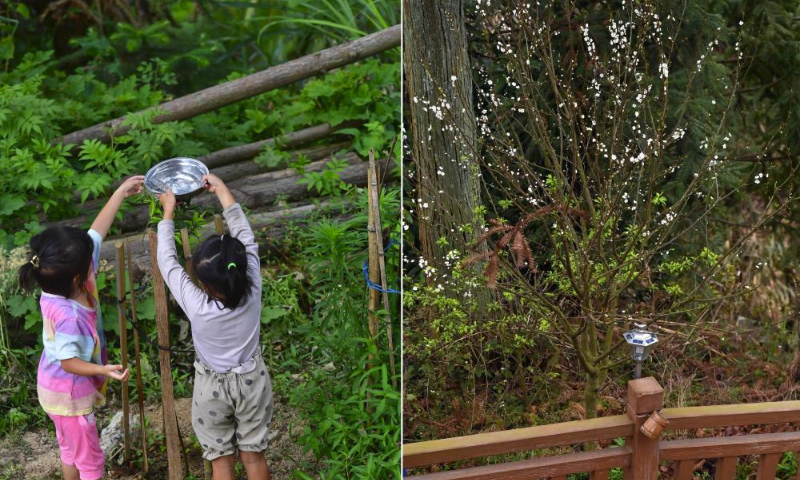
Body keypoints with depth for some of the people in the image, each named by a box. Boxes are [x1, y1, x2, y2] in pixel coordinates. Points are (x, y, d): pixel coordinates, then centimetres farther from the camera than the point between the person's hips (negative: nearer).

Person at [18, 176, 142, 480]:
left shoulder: (68, 278, -15)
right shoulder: (66, 316, -38)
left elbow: (96, 232, -7)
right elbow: (69, 362, -26)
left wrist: (122, 192, -4)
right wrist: (103, 370, -40)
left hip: (60, 387, 8)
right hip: (69, 394, -8)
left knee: (70, 450, 27)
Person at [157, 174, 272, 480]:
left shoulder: (196, 306, -30)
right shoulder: (252, 291, -24)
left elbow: (167, 261, -18)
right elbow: (246, 236, -14)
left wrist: (168, 212, -7)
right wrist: (222, 191, -7)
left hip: (213, 389, -2)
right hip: (252, 382, 2)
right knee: (254, 455, 16)